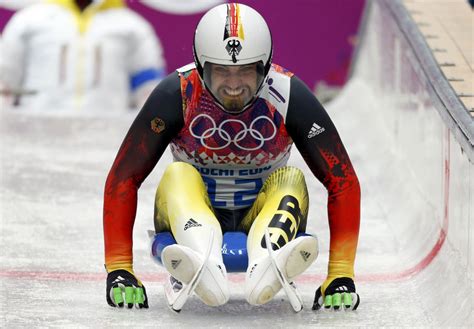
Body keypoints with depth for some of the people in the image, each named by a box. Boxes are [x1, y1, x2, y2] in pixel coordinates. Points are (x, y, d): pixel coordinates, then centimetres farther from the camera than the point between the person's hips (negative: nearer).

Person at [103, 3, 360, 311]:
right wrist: (119, 270, -21)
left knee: (291, 180, -27)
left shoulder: (289, 95, -16)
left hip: (263, 216, 1)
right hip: (192, 215, -1)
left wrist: (341, 275, -21)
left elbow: (343, 181, -13)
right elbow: (123, 178, -14)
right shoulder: (176, 94, -17)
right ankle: (206, 267, -63)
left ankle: (265, 268, -61)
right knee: (178, 175, -30)